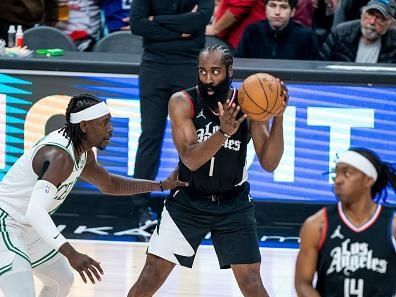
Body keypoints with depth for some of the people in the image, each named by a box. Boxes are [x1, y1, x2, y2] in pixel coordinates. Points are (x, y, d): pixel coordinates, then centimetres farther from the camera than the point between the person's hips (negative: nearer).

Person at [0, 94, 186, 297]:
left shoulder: (82, 153, 4)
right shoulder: (61, 156, -28)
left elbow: (110, 184, 23)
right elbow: (35, 211, -40)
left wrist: (162, 185, 15)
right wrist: (71, 254, -50)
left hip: (27, 227, 11)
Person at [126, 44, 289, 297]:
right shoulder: (183, 102, -16)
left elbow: (269, 164, -15)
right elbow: (190, 159, -26)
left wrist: (278, 118, -29)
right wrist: (223, 132, -43)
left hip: (234, 204, 1)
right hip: (188, 200, -1)